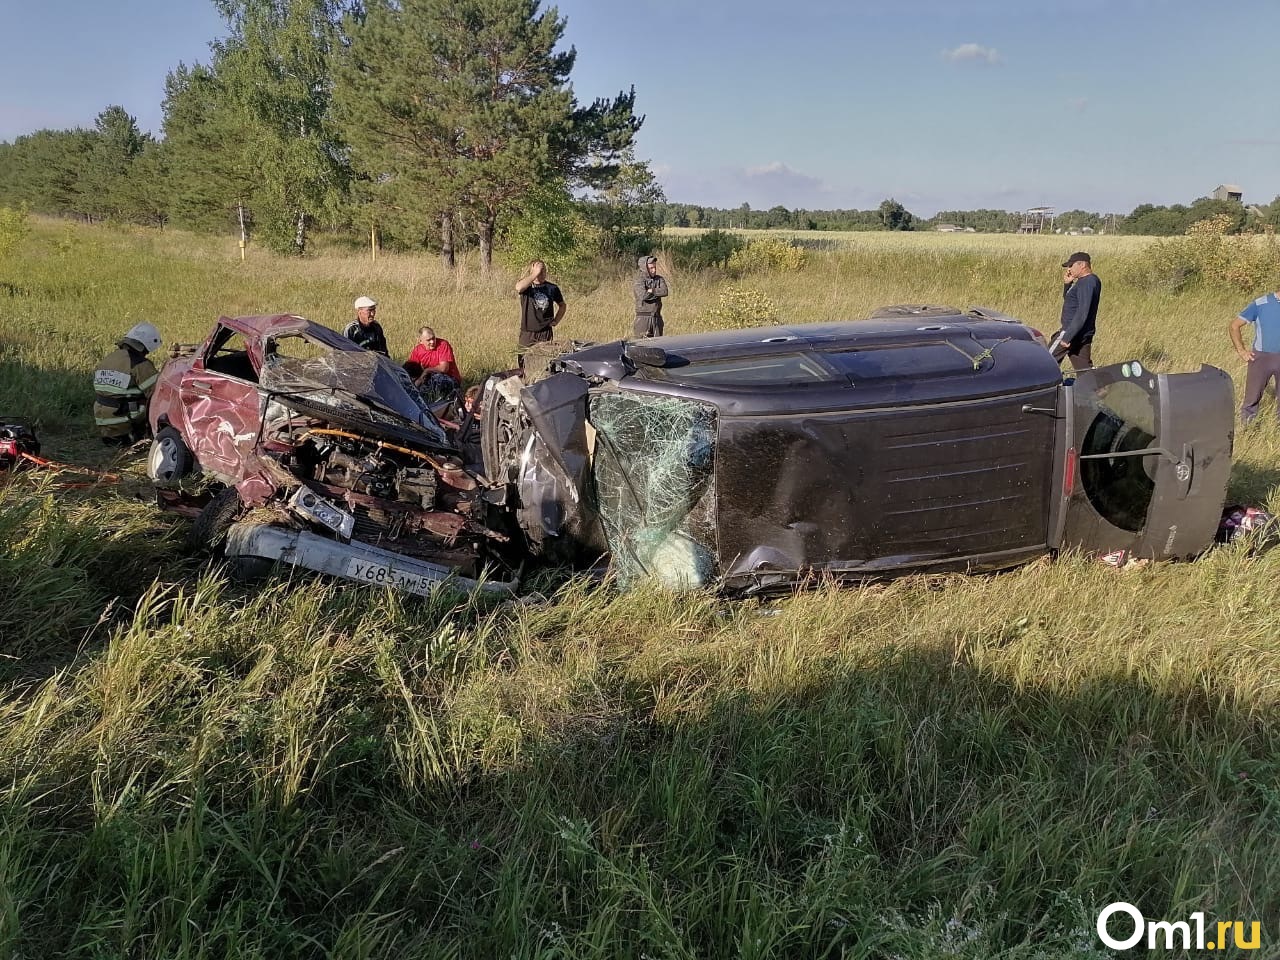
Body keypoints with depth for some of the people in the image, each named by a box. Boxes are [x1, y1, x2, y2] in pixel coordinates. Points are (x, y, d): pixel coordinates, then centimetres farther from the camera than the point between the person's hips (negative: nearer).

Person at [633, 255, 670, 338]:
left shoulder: (659, 279, 7)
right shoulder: (638, 281, -6)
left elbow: (665, 292, -10)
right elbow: (643, 295, -22)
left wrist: (651, 291, -12)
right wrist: (657, 292, -8)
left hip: (657, 318, 5)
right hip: (643, 318, -5)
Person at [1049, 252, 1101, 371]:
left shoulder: (1087, 283, -17)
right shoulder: (1091, 280, 15)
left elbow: (1082, 313, -24)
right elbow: (1068, 300, 26)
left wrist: (1067, 337, -25)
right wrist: (1067, 284, 8)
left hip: (1075, 333, -10)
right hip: (1084, 334, 10)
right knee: (1084, 369, 9)